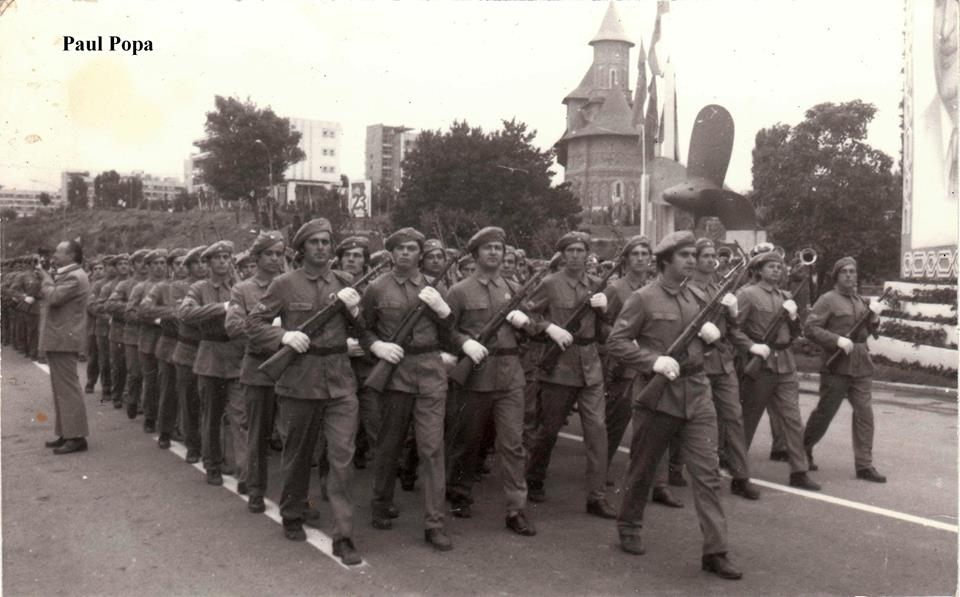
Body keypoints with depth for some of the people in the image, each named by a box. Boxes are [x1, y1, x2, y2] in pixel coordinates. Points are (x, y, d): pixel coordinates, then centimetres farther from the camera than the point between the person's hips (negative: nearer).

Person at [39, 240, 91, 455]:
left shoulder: (74, 277, -15)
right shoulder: (66, 275, 18)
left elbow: (53, 297, -25)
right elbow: (47, 297, 18)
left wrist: (46, 278, -10)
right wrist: (46, 278, 5)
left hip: (64, 340, -11)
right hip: (58, 339, 11)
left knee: (67, 388, -8)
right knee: (61, 388, 14)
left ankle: (76, 437, -4)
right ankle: (65, 434, 22)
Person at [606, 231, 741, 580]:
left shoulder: (697, 298, 10)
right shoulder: (643, 298, -7)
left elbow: (710, 335, 23)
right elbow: (615, 342, -10)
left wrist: (712, 332, -1)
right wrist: (654, 361, -21)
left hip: (697, 393, 5)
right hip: (657, 395, -4)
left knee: (708, 472, -1)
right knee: (643, 469, 11)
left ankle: (715, 551, 4)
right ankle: (629, 528, 32)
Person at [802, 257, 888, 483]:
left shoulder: (859, 301, 16)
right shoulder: (828, 300, -6)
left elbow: (866, 330, 22)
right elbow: (810, 328, -14)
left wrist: (874, 317, 2)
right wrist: (837, 339, -23)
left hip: (861, 365, 6)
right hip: (837, 366, -6)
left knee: (865, 414, 1)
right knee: (824, 412, 3)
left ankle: (864, 465, 6)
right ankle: (804, 449, 24)